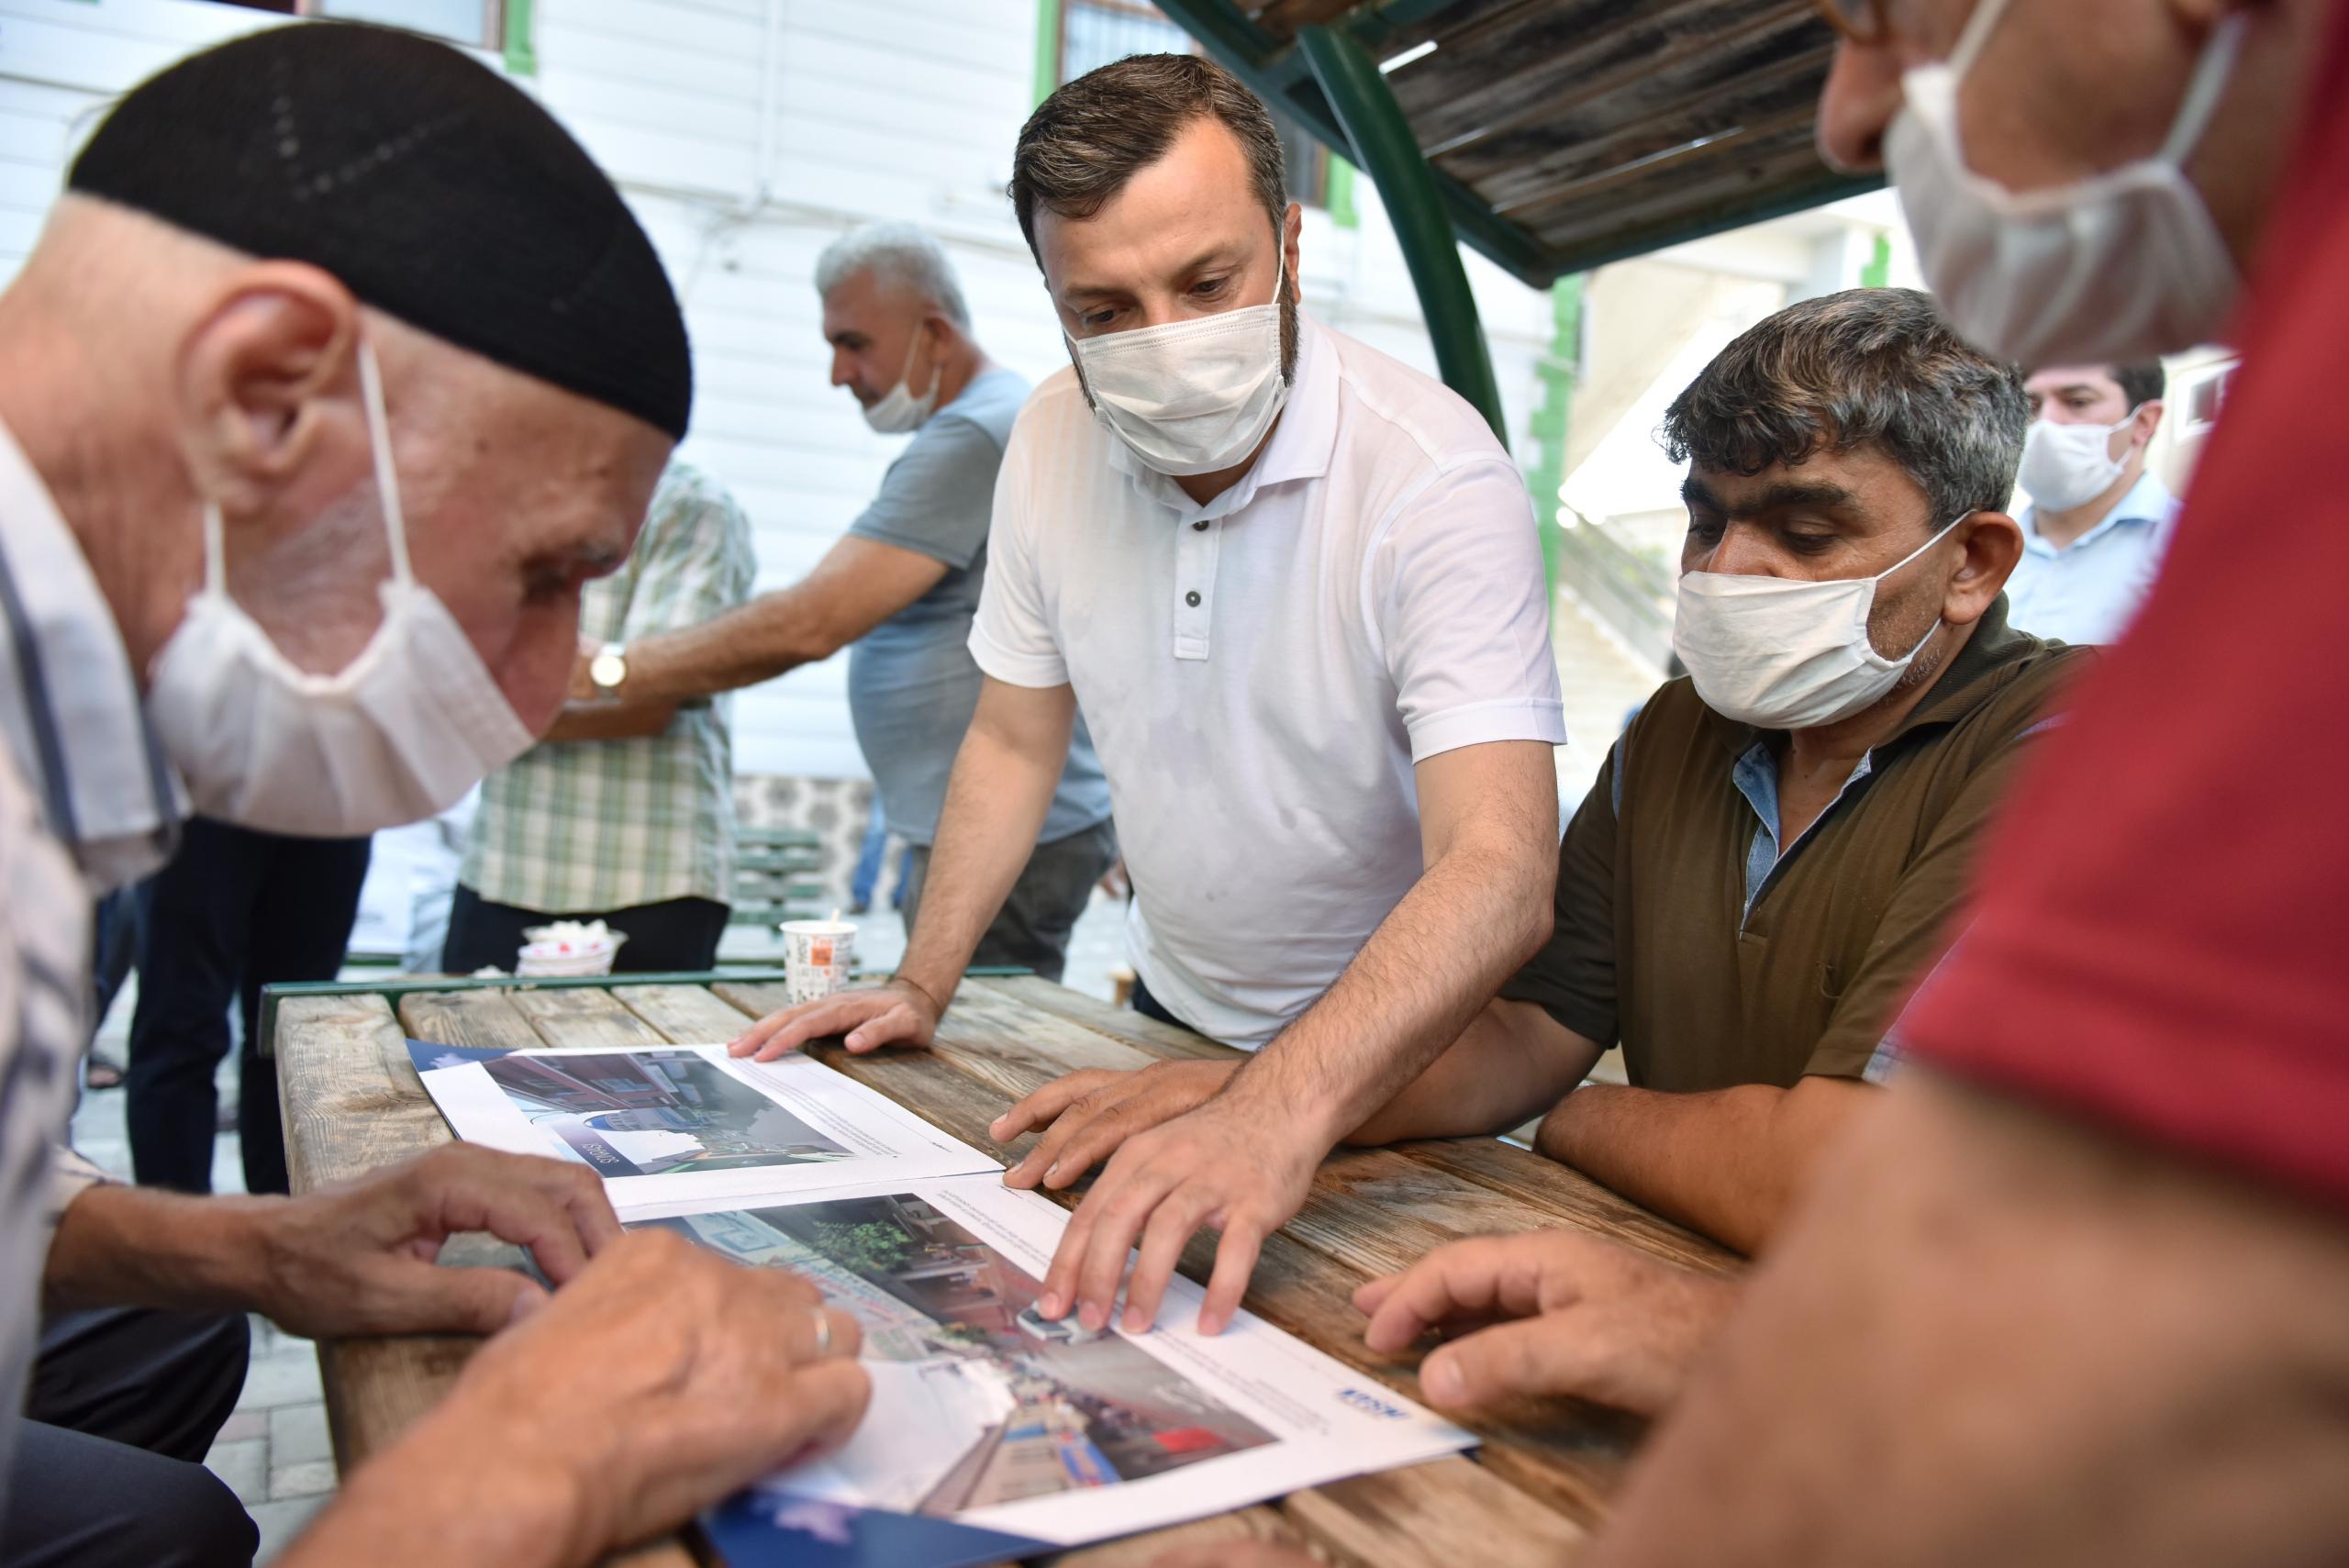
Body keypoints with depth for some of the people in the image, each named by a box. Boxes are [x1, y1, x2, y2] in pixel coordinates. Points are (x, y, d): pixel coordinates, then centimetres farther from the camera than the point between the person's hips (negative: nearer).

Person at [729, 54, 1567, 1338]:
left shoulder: (1435, 476, -24)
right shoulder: (1052, 440, -7)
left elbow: (1499, 873, -35)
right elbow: (1016, 740, 5)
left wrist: (1280, 1109, -49)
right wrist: (921, 986, -3)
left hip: (1402, 1048, -4)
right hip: (1176, 1013, 4)